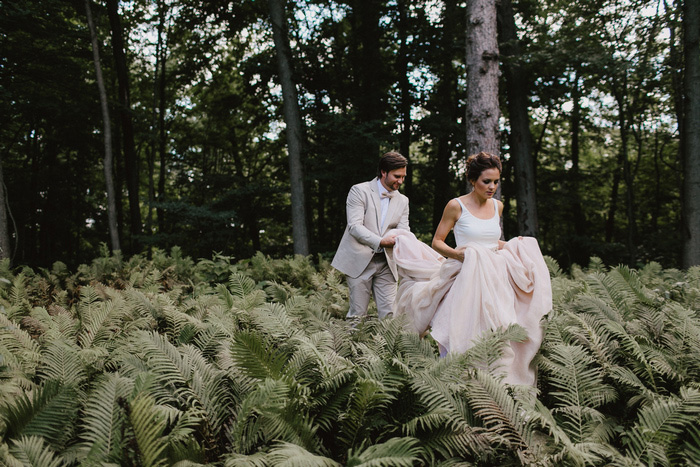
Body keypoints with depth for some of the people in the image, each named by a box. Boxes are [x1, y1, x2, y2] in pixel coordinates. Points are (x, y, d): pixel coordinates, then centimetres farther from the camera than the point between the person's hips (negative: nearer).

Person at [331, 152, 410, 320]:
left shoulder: (403, 201, 14)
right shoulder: (359, 191, -4)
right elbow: (354, 226, -14)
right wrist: (380, 241, -27)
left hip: (385, 262, 5)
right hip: (360, 261, -4)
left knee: (389, 313, 0)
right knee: (358, 313, 0)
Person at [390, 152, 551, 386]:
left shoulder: (498, 206, 13)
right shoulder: (456, 206, -3)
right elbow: (437, 242, 0)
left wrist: (511, 246, 11)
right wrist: (456, 253, -18)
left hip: (494, 279, 5)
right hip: (465, 278, -5)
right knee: (459, 334, -10)